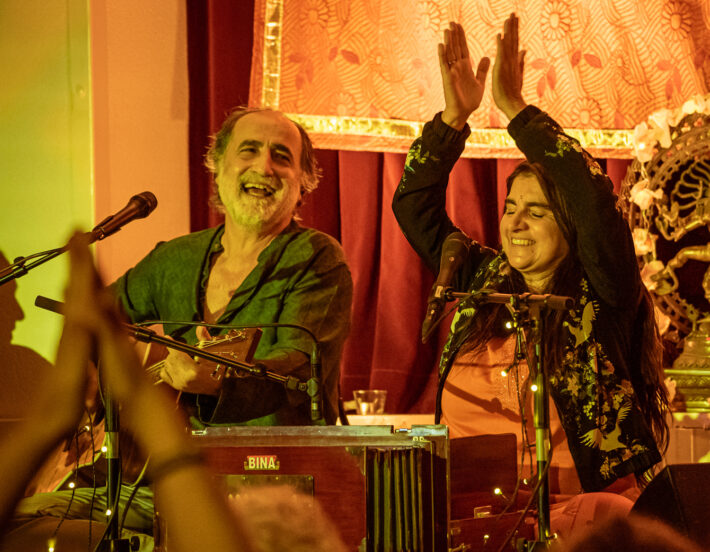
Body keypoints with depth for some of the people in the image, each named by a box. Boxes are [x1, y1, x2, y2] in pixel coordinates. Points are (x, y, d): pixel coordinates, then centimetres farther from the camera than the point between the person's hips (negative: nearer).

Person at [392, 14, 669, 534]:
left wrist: (516, 108, -12)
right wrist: (454, 118, 3)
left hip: (574, 503, -4)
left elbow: (594, 202, -13)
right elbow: (413, 206, 16)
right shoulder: (484, 280, 16)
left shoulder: (602, 296, 2)